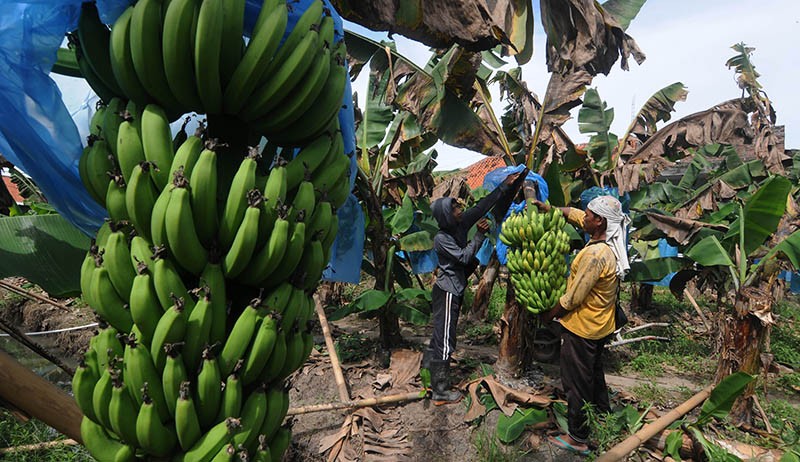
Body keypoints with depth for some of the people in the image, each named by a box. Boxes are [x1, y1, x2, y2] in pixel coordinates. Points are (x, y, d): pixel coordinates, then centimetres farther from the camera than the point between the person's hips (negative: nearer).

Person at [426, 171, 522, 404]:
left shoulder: (460, 224, 1)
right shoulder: (441, 238, -19)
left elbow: (482, 206, 2)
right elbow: (464, 257, -21)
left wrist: (505, 185, 1)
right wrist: (480, 234, -17)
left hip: (454, 289, 9)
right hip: (447, 291, -9)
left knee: (441, 334, 21)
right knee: (445, 341, -2)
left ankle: (428, 367, 37)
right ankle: (440, 392, 7)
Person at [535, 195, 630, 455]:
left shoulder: (595, 254, -31)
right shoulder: (611, 244, -3)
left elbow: (572, 298, -25)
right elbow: (575, 215, 12)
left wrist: (549, 315, -10)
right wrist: (550, 208, 7)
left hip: (581, 328, -9)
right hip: (601, 326, 9)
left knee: (576, 383, 6)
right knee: (594, 374, 26)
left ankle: (578, 439, 20)